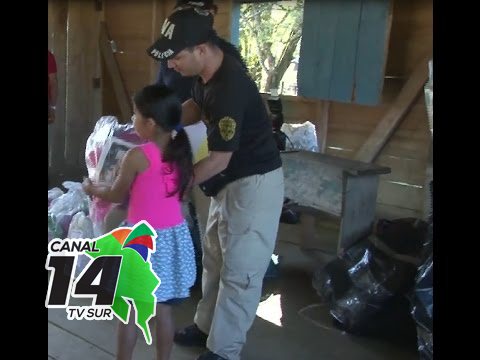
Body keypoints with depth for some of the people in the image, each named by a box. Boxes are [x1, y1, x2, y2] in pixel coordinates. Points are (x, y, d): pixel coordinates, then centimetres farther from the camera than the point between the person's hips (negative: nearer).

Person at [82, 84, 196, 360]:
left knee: (130, 310, 10)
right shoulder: (182, 152, -2)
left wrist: (93, 189, 16)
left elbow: (117, 196, -3)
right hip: (175, 235, 5)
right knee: (164, 309, 16)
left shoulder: (137, 156, -18)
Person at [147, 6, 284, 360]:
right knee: (214, 257, 20)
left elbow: (219, 159, -25)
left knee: (239, 269, 1)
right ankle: (206, 325, 38)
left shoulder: (230, 89, -30)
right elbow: (196, 107, 18)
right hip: (231, 181, 10)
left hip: (255, 183, -10)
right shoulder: (209, 72, -2)